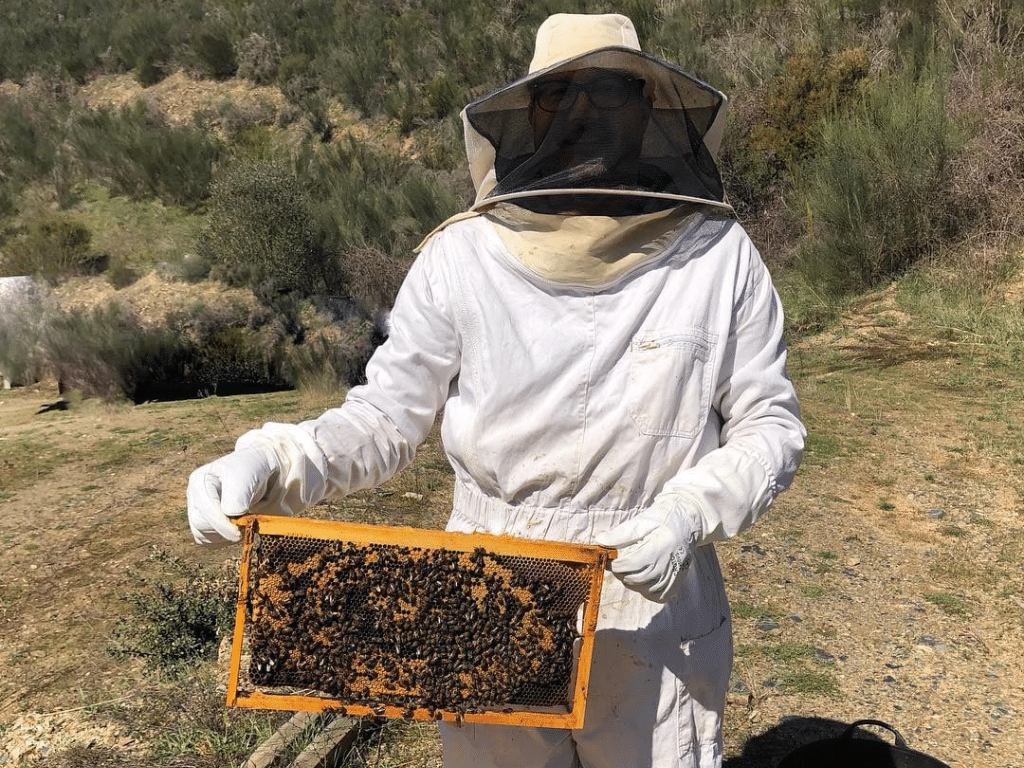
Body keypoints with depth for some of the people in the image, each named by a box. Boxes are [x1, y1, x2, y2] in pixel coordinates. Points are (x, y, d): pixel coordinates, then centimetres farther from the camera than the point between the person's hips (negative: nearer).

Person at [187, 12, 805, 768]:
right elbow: (386, 415, -4)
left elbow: (771, 427, -3)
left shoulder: (718, 256, -8)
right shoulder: (463, 258, -9)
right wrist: (272, 462, -21)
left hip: (656, 614, 0)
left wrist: (690, 513, -20)